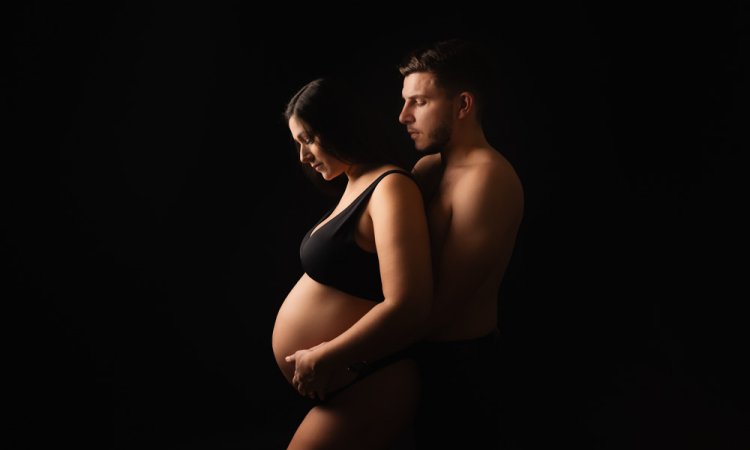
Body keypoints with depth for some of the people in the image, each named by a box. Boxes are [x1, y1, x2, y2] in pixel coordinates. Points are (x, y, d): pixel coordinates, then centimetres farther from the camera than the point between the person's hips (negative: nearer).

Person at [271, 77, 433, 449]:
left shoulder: (390, 187, -18)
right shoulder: (357, 184, 11)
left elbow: (408, 307, -27)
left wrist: (322, 359, -19)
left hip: (364, 392, -9)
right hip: (339, 386, 9)